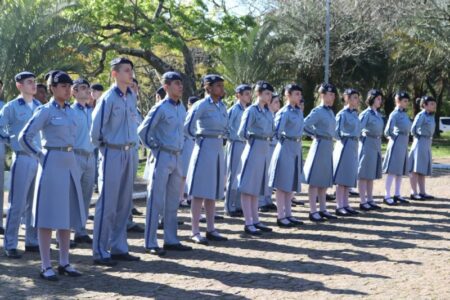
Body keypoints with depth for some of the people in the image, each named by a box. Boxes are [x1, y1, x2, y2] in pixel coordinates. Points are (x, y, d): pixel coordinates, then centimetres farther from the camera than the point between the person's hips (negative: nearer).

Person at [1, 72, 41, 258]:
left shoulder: (39, 106, 10)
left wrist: (43, 152, 12)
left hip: (39, 158, 5)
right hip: (22, 159, -5)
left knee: (35, 203, 11)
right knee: (17, 204, -3)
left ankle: (32, 242, 20)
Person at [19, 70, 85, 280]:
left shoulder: (70, 111, 12)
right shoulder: (45, 111, -8)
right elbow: (24, 137, -11)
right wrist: (40, 155, -5)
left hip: (70, 164, 7)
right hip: (52, 165, -7)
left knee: (68, 215, 10)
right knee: (48, 216, -2)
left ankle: (64, 263, 19)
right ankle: (46, 266, 3)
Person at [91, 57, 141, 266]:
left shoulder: (132, 97, 7)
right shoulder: (108, 98, -13)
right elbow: (96, 129, -10)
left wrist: (131, 144, 13)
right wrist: (105, 148, 2)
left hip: (128, 153, 7)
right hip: (112, 154, -7)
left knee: (124, 204, 11)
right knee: (107, 204, -4)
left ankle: (118, 248, 20)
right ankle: (100, 252, 2)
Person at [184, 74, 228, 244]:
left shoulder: (222, 106, 11)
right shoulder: (201, 105, -11)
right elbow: (187, 128, -12)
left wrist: (222, 137, 8)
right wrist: (200, 137, 0)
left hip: (219, 149, 7)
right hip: (204, 149, -7)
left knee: (213, 191, 11)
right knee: (200, 192, -4)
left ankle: (211, 230, 18)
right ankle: (195, 232, 0)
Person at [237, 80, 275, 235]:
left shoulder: (268, 112, 12)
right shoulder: (251, 110, -10)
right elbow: (242, 132, -14)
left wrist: (268, 139, 8)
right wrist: (254, 138, -1)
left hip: (265, 151, 8)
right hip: (254, 150, -8)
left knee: (257, 188, 13)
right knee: (248, 187, -3)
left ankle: (255, 221, 20)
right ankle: (248, 223, -1)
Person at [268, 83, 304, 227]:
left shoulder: (299, 111, 11)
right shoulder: (284, 112, -12)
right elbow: (277, 131, -15)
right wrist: (284, 139, -2)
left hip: (297, 148, 8)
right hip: (286, 148, -8)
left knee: (292, 183, 11)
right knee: (282, 184, -2)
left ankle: (288, 214, 18)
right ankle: (281, 217, 2)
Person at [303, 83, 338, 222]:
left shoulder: (330, 111, 13)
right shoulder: (317, 111, -12)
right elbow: (304, 125, -19)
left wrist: (330, 138, 12)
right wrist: (316, 135, -8)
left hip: (329, 147, 8)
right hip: (320, 146, -8)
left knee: (325, 181, 12)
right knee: (315, 180, -4)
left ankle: (323, 210, 19)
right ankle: (313, 212, -1)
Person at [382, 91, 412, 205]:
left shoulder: (405, 113, 13)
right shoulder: (395, 114, -12)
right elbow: (387, 131, -16)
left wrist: (405, 139, 9)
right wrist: (394, 138, 1)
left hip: (405, 143, 9)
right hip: (396, 143, -9)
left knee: (401, 170, 12)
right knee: (392, 170, -7)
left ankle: (397, 195, 19)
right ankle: (387, 196, -3)